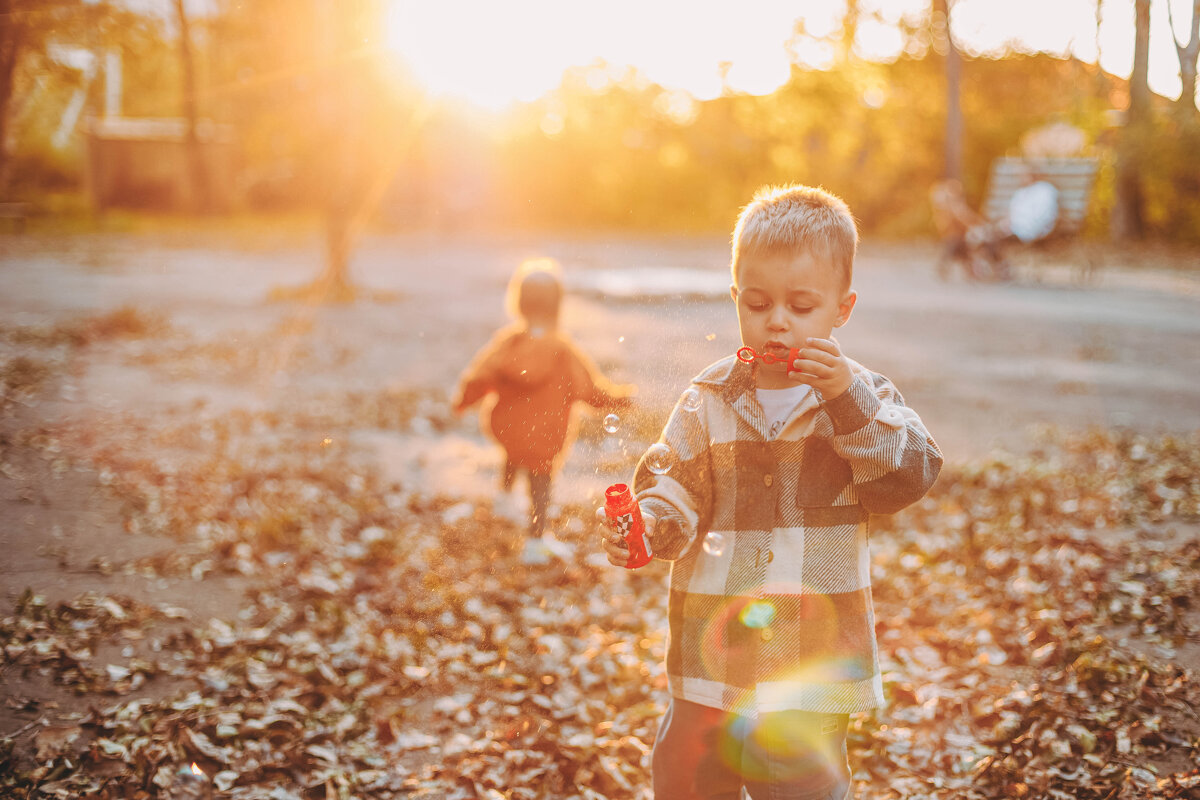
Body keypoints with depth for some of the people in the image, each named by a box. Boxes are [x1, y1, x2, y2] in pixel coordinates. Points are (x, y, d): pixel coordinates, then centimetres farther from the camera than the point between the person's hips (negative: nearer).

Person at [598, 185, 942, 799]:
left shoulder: (864, 398, 1)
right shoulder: (709, 401, 2)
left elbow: (908, 477, -11)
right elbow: (674, 485, 1)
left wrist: (849, 399, -21)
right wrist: (650, 523, -21)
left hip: (815, 658, -2)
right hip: (711, 653, 2)